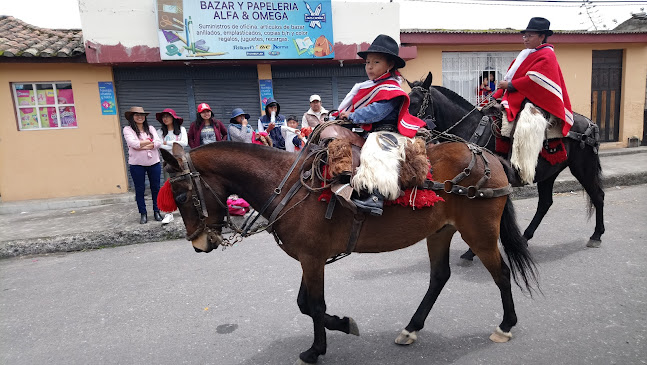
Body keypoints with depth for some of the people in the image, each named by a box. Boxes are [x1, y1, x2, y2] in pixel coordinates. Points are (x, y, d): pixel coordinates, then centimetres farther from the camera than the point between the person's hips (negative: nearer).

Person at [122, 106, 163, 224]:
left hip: (154, 163, 3)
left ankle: (157, 211, 19)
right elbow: (134, 144, -16)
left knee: (155, 188, 7)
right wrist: (150, 141, -7)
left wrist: (141, 146, -14)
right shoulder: (128, 129, 0)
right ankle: (143, 214, 14)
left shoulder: (151, 128, 9)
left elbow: (158, 142, -5)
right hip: (137, 164, -2)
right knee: (139, 189, 4)